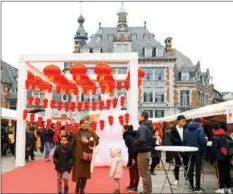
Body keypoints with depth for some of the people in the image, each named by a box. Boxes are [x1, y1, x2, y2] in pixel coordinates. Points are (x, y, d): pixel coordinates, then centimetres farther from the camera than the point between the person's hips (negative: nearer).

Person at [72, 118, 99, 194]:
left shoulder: (91, 132, 2)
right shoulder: (76, 134, 0)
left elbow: (96, 141, -5)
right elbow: (73, 145, 0)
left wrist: (88, 141, -17)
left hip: (87, 155, 1)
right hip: (78, 155, -1)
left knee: (85, 172, 5)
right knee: (78, 172, 2)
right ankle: (77, 186, 26)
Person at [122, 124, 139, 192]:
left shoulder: (129, 137, -18)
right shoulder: (128, 136, 11)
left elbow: (132, 147, -22)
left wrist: (133, 158, -22)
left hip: (135, 156, -10)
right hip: (132, 155, 10)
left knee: (135, 171, -1)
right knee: (131, 169, 17)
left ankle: (135, 187, 7)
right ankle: (132, 184, 28)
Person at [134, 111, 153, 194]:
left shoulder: (142, 127, -18)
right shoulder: (148, 127, 11)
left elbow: (141, 139, -31)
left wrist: (134, 142, -15)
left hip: (142, 153, -10)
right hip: (147, 151, 10)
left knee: (144, 174, -1)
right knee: (147, 173, 17)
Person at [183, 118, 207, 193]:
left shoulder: (187, 129, 11)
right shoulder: (200, 129, -8)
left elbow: (184, 141, 10)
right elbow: (202, 140, -17)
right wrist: (204, 151, -10)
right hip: (198, 151, -5)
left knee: (190, 168, 11)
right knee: (198, 169, 0)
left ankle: (191, 186, 15)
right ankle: (197, 188, 1)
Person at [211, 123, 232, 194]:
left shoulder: (215, 137, -11)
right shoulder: (227, 135, 12)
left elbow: (214, 149, -14)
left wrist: (213, 158, -6)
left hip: (219, 157, -7)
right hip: (227, 157, 7)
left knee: (220, 172, 1)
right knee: (227, 172, 13)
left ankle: (221, 188, 2)